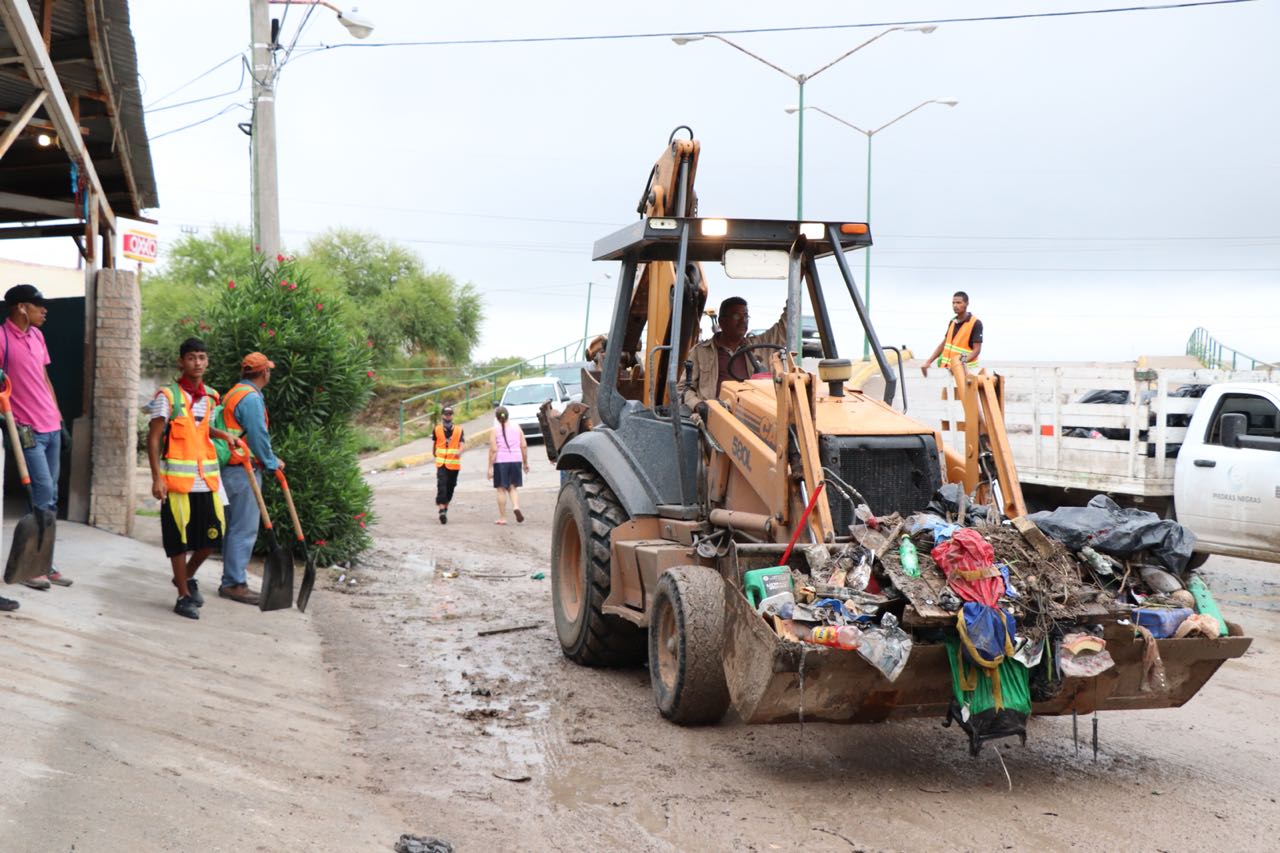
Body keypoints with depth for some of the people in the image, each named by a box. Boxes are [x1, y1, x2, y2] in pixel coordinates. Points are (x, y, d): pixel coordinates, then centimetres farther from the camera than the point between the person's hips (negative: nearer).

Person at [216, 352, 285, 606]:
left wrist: (269, 459, 19)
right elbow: (258, 437, -16)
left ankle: (230, 581, 20)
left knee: (234, 527, 15)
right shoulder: (252, 398, -15)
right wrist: (273, 462, 0)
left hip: (231, 469, 10)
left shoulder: (233, 394, 16)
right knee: (244, 529, -6)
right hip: (244, 471, -10)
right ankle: (235, 583, -4)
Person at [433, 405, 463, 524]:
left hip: (454, 463, 1)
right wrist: (435, 454, 27)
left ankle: (445, 507, 31)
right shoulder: (437, 429, 4)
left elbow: (461, 445, -8)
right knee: (441, 486, -16)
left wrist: (459, 452, -28)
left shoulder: (459, 430, 3)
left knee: (450, 487, 12)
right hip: (441, 463, -1)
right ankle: (442, 510, -23)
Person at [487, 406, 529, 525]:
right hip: (515, 460, 3)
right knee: (513, 487, 13)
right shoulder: (517, 428, 5)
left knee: (501, 489, 5)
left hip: (500, 462, -3)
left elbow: (493, 449, -10)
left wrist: (490, 467, -8)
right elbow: (524, 446, 3)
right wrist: (525, 462, 12)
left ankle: (502, 517, 7)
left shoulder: (494, 430, -5)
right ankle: (516, 507, -14)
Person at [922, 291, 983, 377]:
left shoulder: (975, 324, -9)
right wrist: (928, 362, 11)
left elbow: (977, 349, -13)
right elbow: (944, 344, 19)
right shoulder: (952, 322, 13)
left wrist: (963, 361, -30)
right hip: (946, 368, 7)